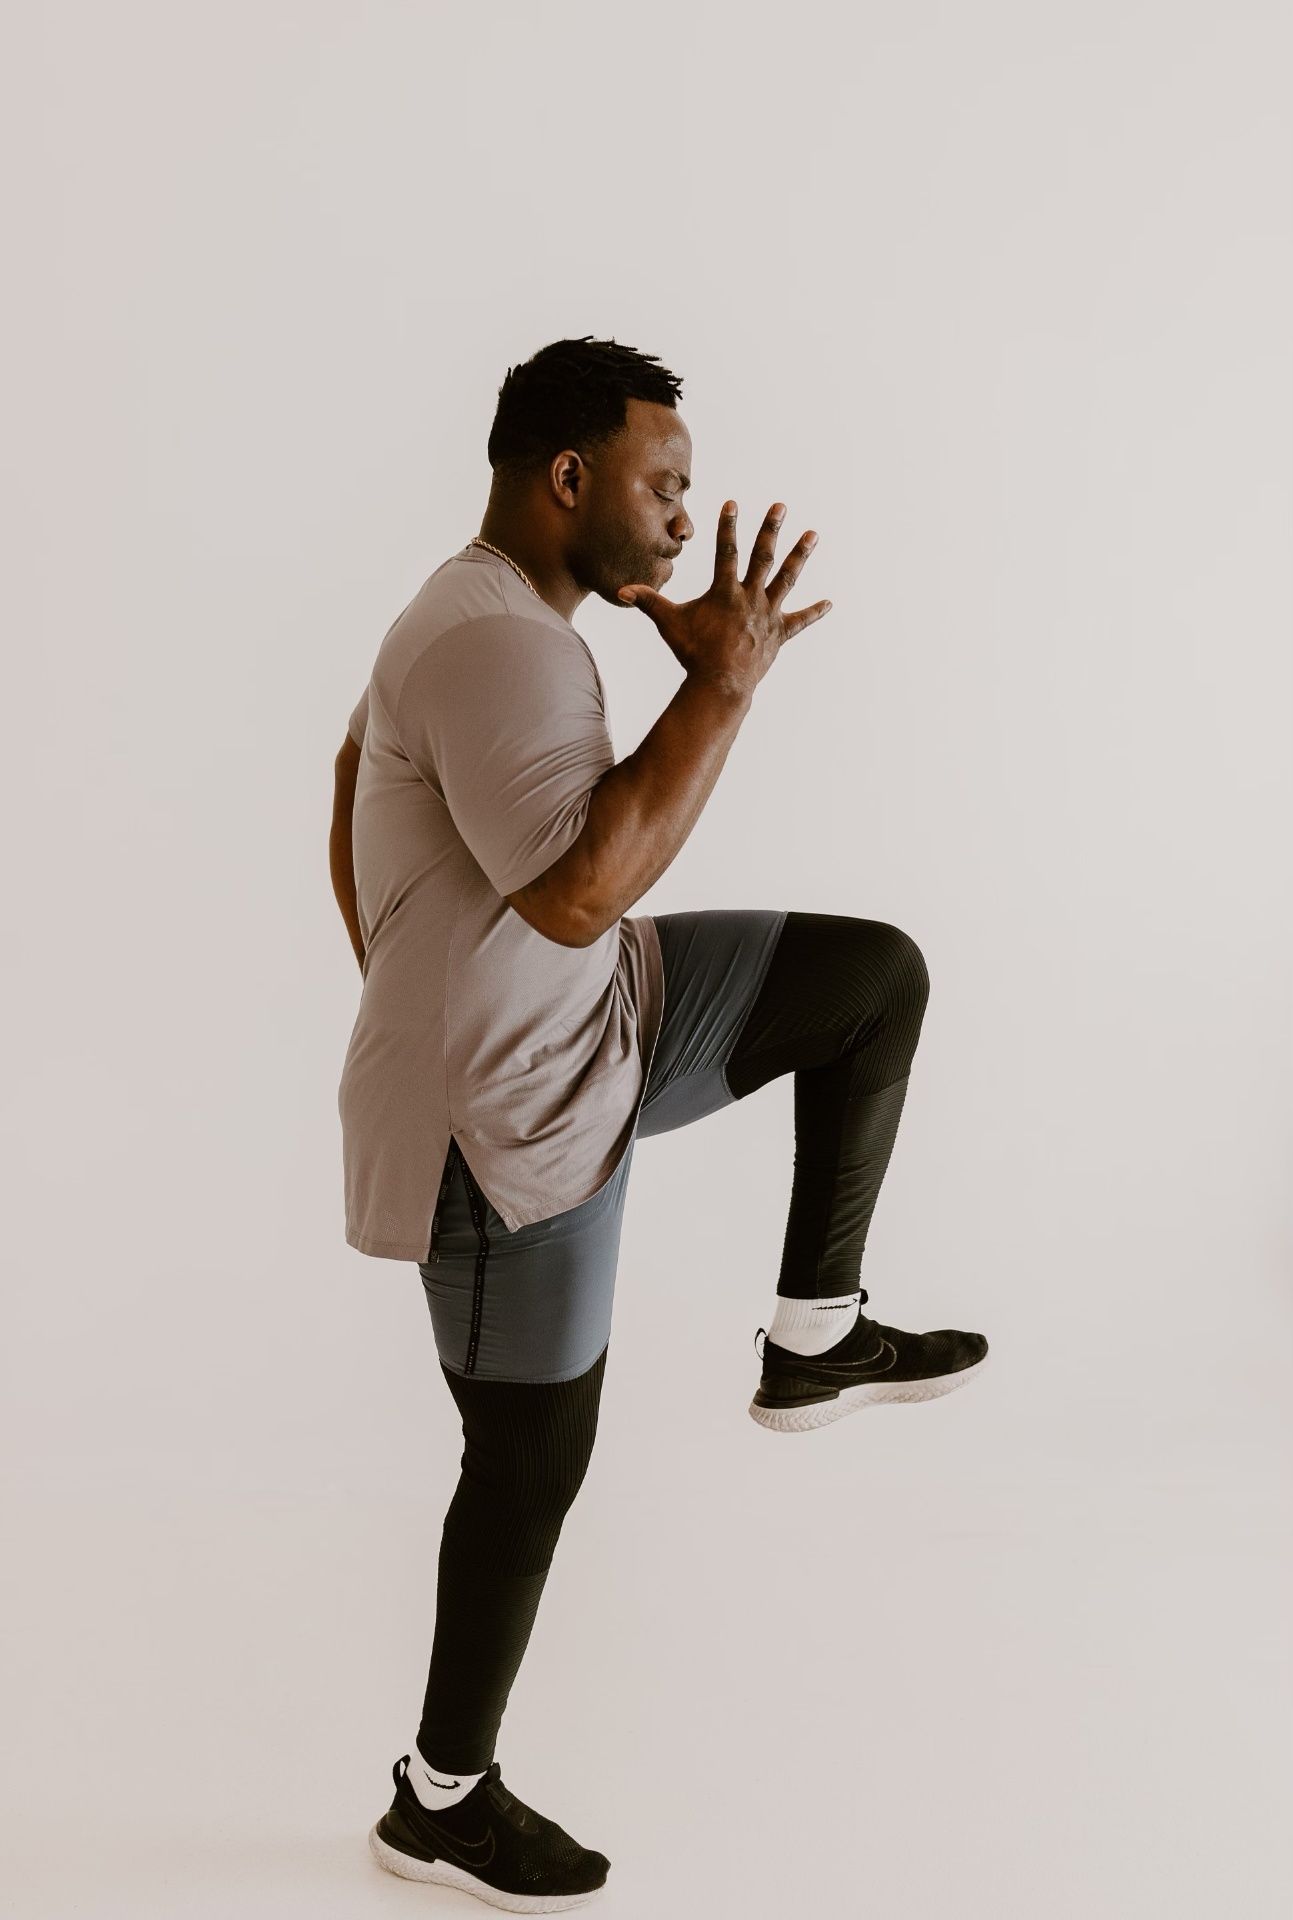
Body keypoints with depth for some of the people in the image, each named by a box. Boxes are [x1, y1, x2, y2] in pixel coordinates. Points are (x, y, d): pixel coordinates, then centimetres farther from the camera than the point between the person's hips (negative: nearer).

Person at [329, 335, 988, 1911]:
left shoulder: (480, 616, 9)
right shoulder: (499, 643, -25)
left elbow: (350, 790, 20)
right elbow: (578, 890, -34)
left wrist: (417, 1002, 26)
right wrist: (722, 684, -27)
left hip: (585, 1027, 10)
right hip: (513, 1117, -10)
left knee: (882, 972, 7)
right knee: (533, 1463, 5)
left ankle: (814, 1335, 13)